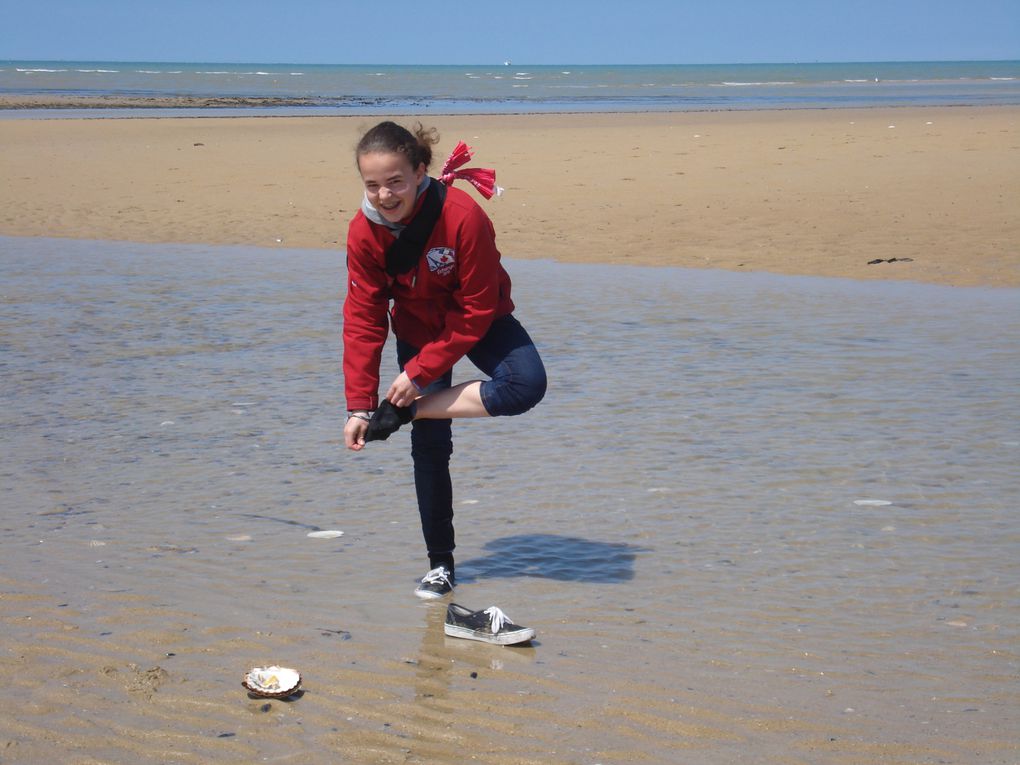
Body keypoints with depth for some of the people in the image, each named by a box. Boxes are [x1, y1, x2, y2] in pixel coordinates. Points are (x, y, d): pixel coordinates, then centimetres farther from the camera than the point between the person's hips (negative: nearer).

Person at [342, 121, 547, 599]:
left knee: (525, 387, -30)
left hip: (478, 323, -2)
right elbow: (363, 319, -14)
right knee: (429, 446, -2)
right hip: (417, 328, 2)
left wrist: (420, 372, -24)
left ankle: (404, 412, -19)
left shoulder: (463, 217, -32)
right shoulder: (364, 232, -20)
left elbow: (476, 311, -25)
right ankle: (440, 565, 10)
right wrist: (359, 405, -18)